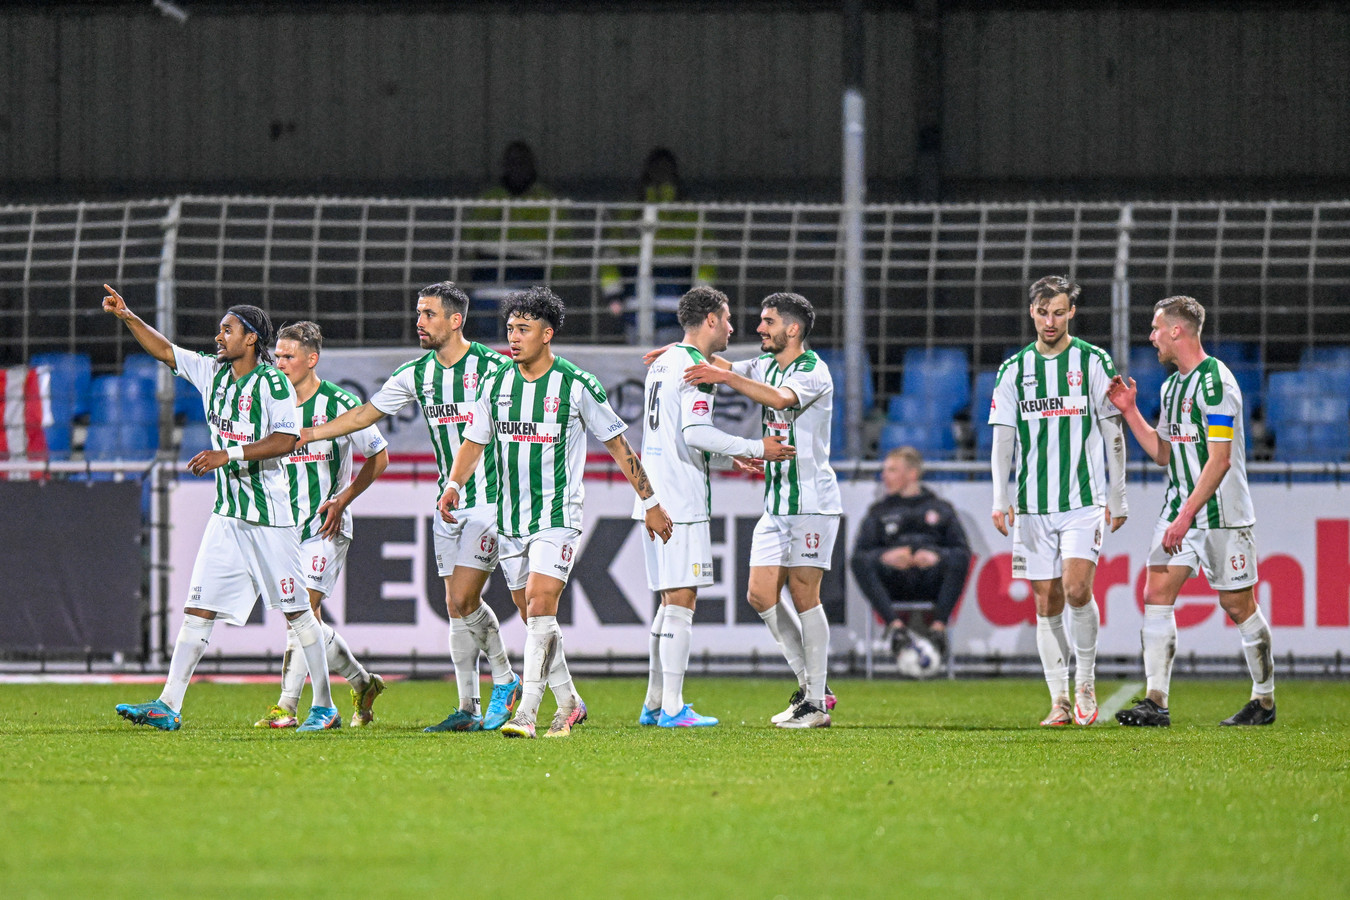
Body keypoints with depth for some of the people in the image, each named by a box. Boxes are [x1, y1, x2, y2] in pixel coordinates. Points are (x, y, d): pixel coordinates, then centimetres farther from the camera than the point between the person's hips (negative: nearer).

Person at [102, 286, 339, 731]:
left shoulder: (273, 382, -11)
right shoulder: (213, 373, 10)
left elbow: (287, 439, -19)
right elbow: (165, 350, 18)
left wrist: (230, 454, -22)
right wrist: (128, 317, 8)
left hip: (269, 513, -7)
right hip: (227, 511, 7)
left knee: (296, 610, 0)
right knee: (198, 606, -1)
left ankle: (324, 706, 9)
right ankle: (168, 706, -4)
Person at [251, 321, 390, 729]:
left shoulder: (340, 404, -8)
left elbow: (379, 457, -2)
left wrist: (342, 500, -10)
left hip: (326, 526, -6)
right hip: (288, 524, 6)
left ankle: (287, 705, -15)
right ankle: (363, 683, 26)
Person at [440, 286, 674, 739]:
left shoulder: (576, 386, -6)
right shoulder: (497, 384, 6)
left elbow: (618, 445, 1)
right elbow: (474, 441, 15)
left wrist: (650, 502, 3)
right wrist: (454, 485, -5)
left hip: (558, 516, -5)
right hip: (511, 517, 5)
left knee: (540, 603, -19)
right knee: (534, 617, 9)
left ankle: (526, 713, -24)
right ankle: (568, 704, 24)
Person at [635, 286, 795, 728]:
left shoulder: (664, 362, 18)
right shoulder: (696, 367, -11)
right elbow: (695, 432, -21)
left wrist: (732, 453, 27)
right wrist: (755, 449, -12)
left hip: (655, 497, 9)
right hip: (682, 500, -9)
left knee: (671, 600, 15)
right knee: (681, 600, -8)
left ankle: (654, 704, 16)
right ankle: (672, 709, -9)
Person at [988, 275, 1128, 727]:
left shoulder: (1094, 362, 3)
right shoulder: (1014, 369, 8)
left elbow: (1113, 434, 6)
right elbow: (1002, 437, 7)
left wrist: (1117, 499, 4)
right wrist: (1000, 500, -3)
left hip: (1084, 502, -3)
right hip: (1032, 505, 3)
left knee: (1076, 589, -17)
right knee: (1047, 602, 2)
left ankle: (1086, 681, 2)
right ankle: (1060, 701, 7)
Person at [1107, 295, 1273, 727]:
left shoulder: (1214, 380, -15)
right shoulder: (1172, 385, 14)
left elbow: (1219, 459, -20)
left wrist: (1186, 516, -22)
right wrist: (1130, 411, 12)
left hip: (1222, 513, -8)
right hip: (1179, 505, 8)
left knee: (1238, 605, 0)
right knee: (1156, 594, -5)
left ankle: (1264, 700, 14)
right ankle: (1156, 702, -9)